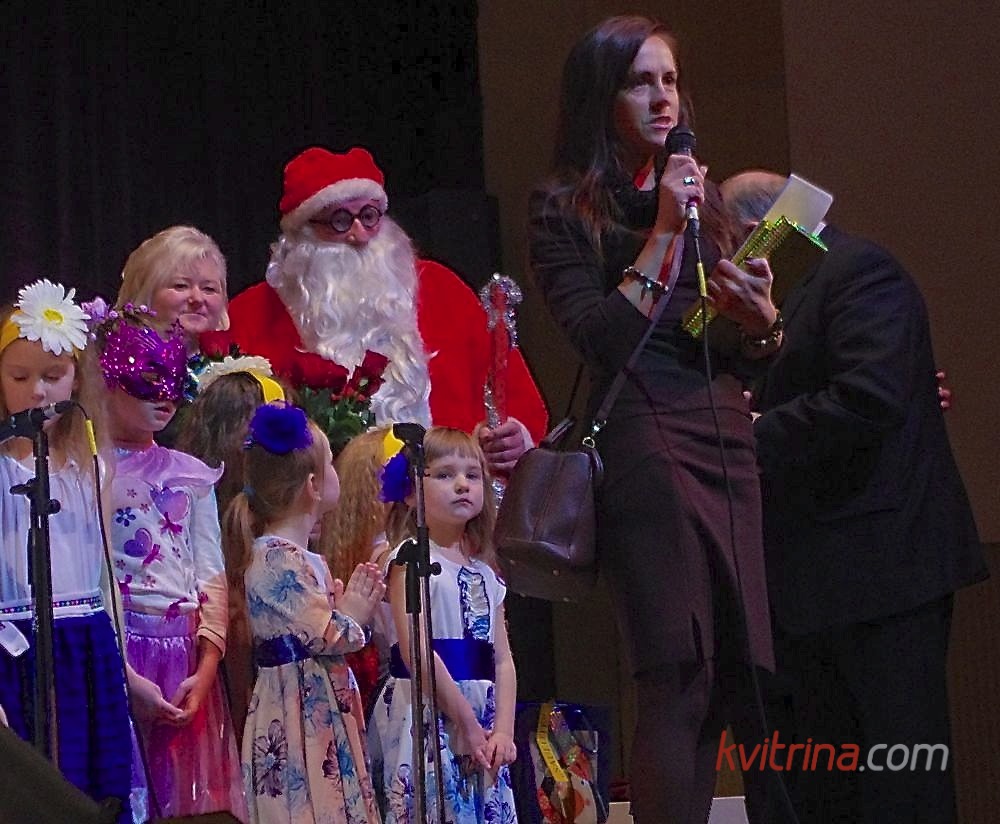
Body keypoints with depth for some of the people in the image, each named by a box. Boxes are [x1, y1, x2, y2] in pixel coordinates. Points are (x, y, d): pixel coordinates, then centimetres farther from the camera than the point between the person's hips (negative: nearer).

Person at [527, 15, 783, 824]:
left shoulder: (698, 196, 19)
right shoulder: (565, 209, 2)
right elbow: (600, 339, -11)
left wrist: (762, 317, -1)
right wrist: (661, 234, -10)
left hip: (729, 445, 6)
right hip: (645, 446, -6)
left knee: (736, 676, 0)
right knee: (679, 680, -11)